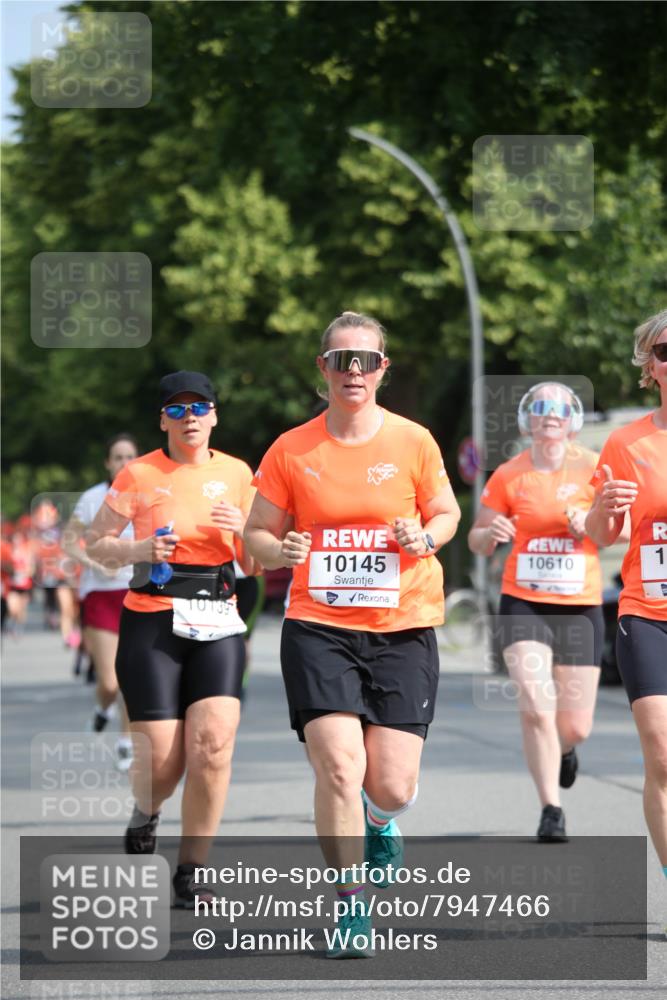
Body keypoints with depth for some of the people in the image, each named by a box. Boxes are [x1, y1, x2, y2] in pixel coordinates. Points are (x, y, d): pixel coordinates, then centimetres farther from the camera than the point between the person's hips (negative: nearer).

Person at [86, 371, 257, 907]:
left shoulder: (236, 473, 10)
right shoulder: (139, 474, 2)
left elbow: (254, 565, 14)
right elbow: (97, 543, 7)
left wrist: (241, 530, -8)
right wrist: (139, 550, -13)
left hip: (217, 625, 2)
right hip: (151, 621, -2)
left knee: (213, 743, -16)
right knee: (162, 758, -8)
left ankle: (190, 873, -3)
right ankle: (145, 815, 30)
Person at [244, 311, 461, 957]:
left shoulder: (413, 442, 2)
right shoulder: (290, 451, 1)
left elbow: (447, 512, 15)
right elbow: (255, 535, 9)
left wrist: (426, 537, -8)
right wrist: (279, 551, -14)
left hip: (402, 629, 1)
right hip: (318, 627, 0)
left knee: (392, 786, -4)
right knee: (338, 766, -17)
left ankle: (378, 822, 36)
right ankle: (350, 906, 0)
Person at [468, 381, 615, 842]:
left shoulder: (591, 467, -1)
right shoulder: (509, 475, 2)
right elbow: (478, 540, 9)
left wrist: (591, 524, -20)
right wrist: (491, 534, -14)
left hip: (580, 608, 0)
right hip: (523, 605, 0)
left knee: (575, 727, 4)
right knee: (536, 707, -18)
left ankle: (562, 750, 42)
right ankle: (551, 810, -5)